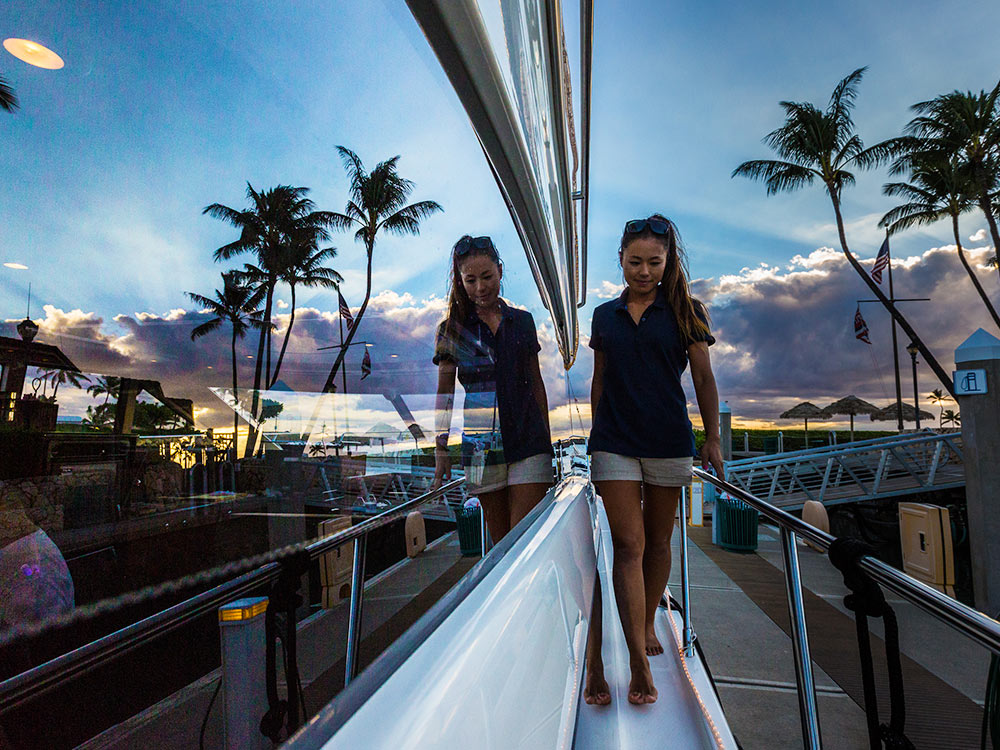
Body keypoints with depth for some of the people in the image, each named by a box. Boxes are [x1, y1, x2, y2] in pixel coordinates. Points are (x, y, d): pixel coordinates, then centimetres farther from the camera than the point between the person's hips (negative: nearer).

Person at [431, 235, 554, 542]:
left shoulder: (523, 321, 8)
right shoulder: (451, 331, 3)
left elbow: (536, 382, 13)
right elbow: (444, 395, 6)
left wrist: (547, 437, 12)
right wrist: (441, 451, 3)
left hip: (528, 443, 1)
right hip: (480, 446, 0)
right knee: (500, 540, 9)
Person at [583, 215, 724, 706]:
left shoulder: (684, 311, 3)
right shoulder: (605, 315, 8)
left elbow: (704, 379, 5)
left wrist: (713, 439, 2)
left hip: (669, 440, 0)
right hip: (615, 442, 0)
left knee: (658, 543, 12)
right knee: (629, 545, -5)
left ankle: (647, 626, 33)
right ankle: (640, 662, -1)